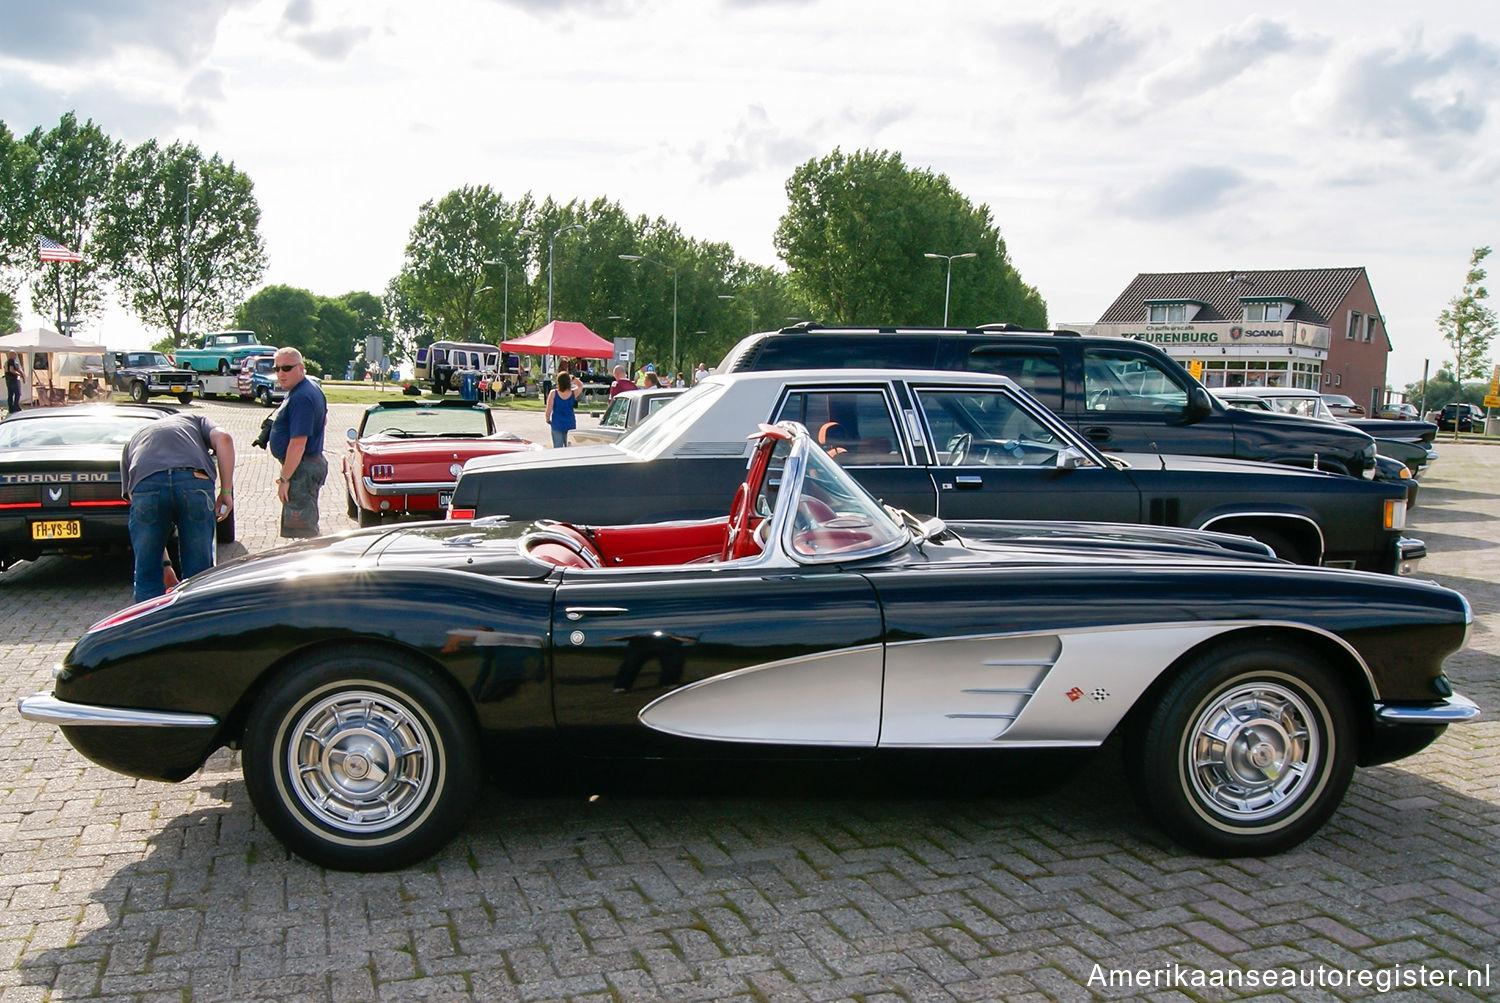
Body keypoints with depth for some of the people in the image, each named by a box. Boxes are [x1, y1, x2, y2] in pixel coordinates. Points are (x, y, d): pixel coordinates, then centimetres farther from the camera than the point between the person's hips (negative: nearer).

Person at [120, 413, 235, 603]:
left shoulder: (132, 441, 39)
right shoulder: (196, 420, 37)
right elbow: (223, 439, 10)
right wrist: (226, 491, 9)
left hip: (145, 483, 1)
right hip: (195, 482, -1)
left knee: (147, 575, 16)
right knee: (198, 573, 13)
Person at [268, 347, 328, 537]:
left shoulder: (300, 398, -22)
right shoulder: (313, 388, 11)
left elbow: (298, 444, -26)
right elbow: (323, 420, 28)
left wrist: (284, 478, -22)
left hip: (302, 469, -11)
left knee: (301, 532, -9)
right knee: (309, 526, 20)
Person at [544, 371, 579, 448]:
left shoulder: (553, 393, -10)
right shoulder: (573, 393, -6)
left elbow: (548, 410, -9)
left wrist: (548, 419, 9)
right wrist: (573, 378, 10)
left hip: (556, 425, -1)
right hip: (570, 425, 1)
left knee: (557, 448, 3)